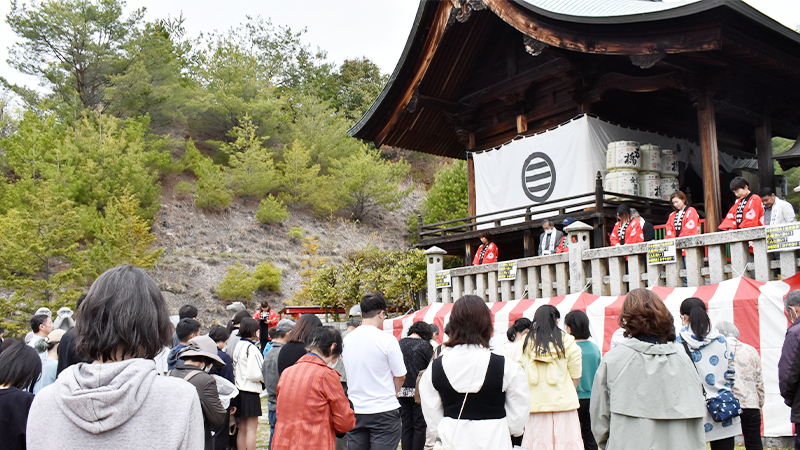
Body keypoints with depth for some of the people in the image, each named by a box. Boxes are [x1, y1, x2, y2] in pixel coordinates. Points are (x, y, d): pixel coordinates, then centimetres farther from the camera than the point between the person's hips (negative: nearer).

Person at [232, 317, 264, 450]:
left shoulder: (238, 346, 11)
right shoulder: (252, 348, -15)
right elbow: (255, 374, -19)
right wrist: (265, 376, -3)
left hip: (239, 389, 8)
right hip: (250, 392, -8)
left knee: (242, 429, 14)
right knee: (251, 428, -3)